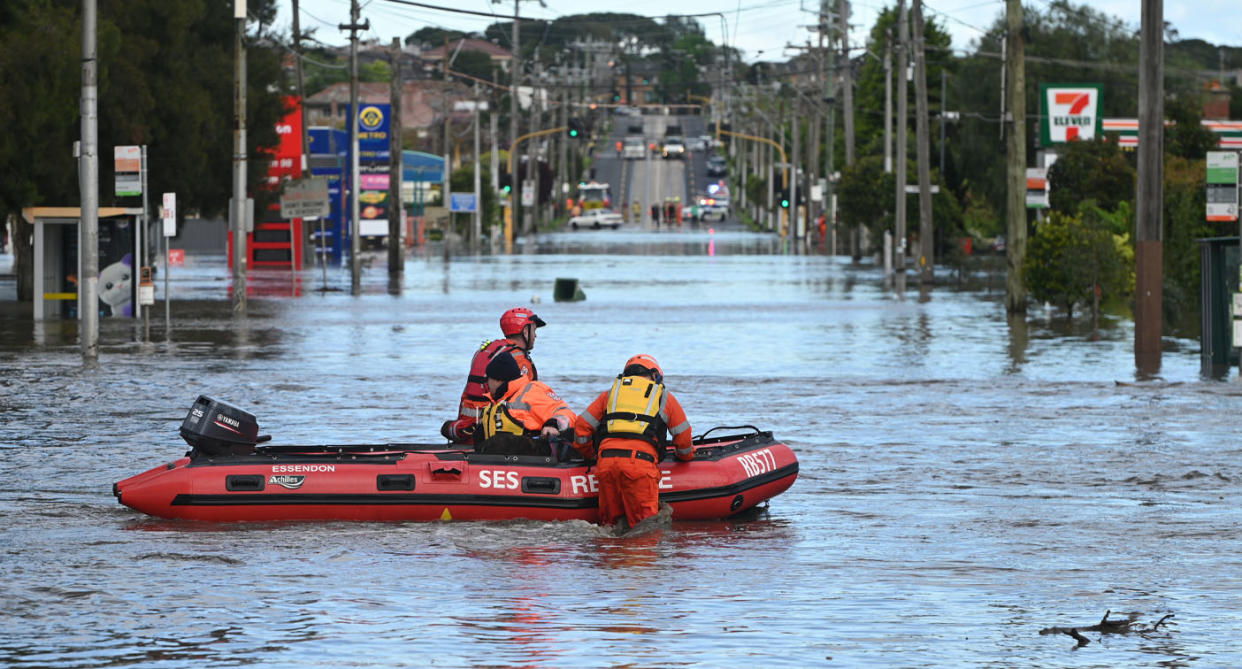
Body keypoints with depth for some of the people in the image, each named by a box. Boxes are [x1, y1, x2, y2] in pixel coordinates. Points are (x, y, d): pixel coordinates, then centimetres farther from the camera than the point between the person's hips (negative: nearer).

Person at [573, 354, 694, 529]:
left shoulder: (609, 394, 26)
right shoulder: (664, 397, 22)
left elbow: (582, 427, 23)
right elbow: (683, 437, 24)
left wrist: (589, 455, 39)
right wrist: (686, 455, 45)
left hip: (606, 461, 2)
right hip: (641, 461, -2)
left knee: (610, 521, 9)